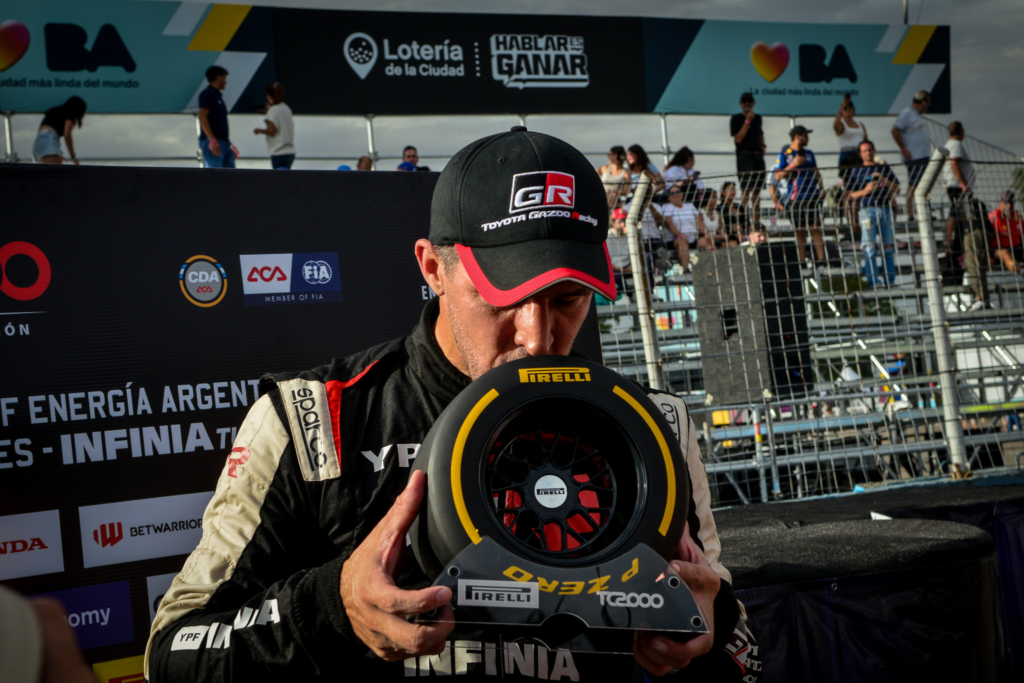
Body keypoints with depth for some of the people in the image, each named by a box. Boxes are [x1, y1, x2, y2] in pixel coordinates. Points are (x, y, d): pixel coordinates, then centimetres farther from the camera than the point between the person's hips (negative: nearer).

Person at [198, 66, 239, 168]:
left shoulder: (217, 96, 25)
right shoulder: (207, 94, -4)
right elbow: (202, 117, -15)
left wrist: (230, 144, 26)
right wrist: (212, 141, -24)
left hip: (224, 144, 9)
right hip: (213, 144, -9)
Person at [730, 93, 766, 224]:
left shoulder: (757, 118, 16)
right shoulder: (736, 119, -2)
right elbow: (738, 138, -13)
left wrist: (762, 146, 11)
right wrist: (747, 121, -13)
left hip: (758, 155, 6)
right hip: (744, 155, -6)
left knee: (757, 191, 6)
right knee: (746, 190, -14)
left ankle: (756, 221, 9)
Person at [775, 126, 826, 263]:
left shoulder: (809, 153, 15)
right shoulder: (784, 155, 1)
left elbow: (816, 172, 22)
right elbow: (778, 176, -6)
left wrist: (821, 187, 8)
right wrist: (793, 165, -14)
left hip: (812, 196, 3)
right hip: (795, 199, -3)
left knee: (816, 229, 0)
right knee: (800, 231, 1)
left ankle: (821, 259, 0)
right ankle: (803, 261, 5)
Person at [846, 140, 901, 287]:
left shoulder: (884, 169, 18)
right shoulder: (856, 171, 10)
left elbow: (897, 189, 13)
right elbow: (850, 194, 4)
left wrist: (884, 180, -3)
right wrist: (865, 191, -12)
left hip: (885, 209, 3)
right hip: (867, 210, -3)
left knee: (888, 247, 2)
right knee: (869, 249, -8)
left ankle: (890, 281, 6)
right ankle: (874, 282, -8)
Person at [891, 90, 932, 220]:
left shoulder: (917, 115, 22)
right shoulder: (906, 114, -9)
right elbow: (895, 130, -16)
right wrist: (903, 149, -18)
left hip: (924, 156, 10)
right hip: (914, 157, -10)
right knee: (913, 186, -11)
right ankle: (910, 215, -12)